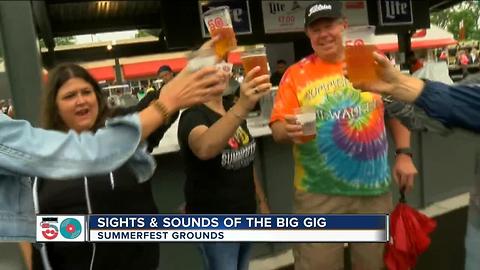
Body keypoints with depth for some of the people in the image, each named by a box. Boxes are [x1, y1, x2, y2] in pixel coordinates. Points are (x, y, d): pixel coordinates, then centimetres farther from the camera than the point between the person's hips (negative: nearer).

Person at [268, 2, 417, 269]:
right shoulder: (296, 74, -4)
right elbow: (278, 128, -8)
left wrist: (404, 154, 2)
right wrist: (289, 130, -30)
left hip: (375, 187, 3)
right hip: (320, 193, -2)